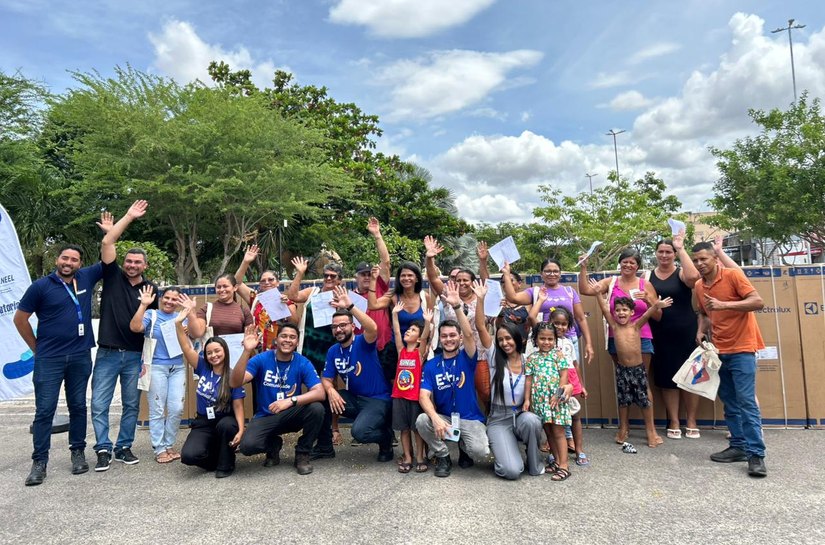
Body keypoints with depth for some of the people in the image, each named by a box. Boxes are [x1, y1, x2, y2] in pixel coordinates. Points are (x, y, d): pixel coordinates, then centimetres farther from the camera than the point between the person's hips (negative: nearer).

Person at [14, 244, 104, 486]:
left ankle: (78, 452, 23)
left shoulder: (87, 277, 4)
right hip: (49, 359, -2)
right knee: (44, 410, 0)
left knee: (78, 407, 11)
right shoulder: (40, 286, -4)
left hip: (80, 357, 3)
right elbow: (20, 318, 2)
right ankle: (39, 462, 9)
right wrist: (36, 347, 4)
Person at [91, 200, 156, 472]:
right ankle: (103, 450, 12)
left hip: (136, 356, 1)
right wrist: (129, 217, -8)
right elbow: (107, 243, -9)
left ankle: (124, 447, 22)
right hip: (107, 353, -1)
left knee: (132, 405, 9)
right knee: (99, 404, 0)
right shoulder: (113, 276, 1)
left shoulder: (151, 288, 4)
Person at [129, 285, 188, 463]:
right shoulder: (151, 315, 3)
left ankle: (169, 445, 16)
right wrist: (143, 305, -17)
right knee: (157, 410, 1)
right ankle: (159, 449, 10)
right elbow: (135, 327, -14)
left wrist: (190, 312, -9)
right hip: (156, 367, -3)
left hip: (178, 367, 3)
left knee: (177, 408, 0)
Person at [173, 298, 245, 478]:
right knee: (189, 456, -25)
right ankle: (215, 455, 10)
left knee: (225, 425, -39)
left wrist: (240, 430, -26)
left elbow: (238, 406, -11)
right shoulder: (203, 368, -2)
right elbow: (186, 347, -11)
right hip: (203, 423, 2)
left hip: (225, 422, -2)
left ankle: (226, 463, -11)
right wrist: (179, 322, -24)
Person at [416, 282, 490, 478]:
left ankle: (465, 446, 13)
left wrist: (457, 306, -36)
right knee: (422, 421, -30)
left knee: (480, 452, -27)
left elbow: (469, 334, -23)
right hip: (443, 417, 1)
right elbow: (424, 396, -11)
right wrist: (435, 418, -31)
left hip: (470, 418, -1)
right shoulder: (431, 365, 0)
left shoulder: (466, 358, -4)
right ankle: (443, 457, -2)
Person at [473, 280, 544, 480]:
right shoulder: (494, 358, -3)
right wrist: (481, 299, -20)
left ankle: (535, 464, -6)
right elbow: (481, 328, -13)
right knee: (512, 471, -22)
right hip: (499, 418, -2)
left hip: (521, 414, 2)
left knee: (531, 420, -36)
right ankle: (504, 455, 16)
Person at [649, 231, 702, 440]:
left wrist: (681, 249, -19)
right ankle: (674, 422, 16)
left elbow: (694, 276, -24)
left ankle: (691, 422, 19)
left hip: (685, 333, -1)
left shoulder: (681, 273, 0)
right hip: (660, 335, 2)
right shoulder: (648, 276, 6)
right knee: (667, 378, 5)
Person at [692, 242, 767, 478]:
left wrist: (724, 304, -28)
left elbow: (758, 302, -18)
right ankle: (738, 447, 18)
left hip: (741, 349, -6)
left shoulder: (733, 275, -10)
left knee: (746, 401, -9)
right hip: (719, 351, 6)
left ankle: (756, 454, -4)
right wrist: (701, 331, 2)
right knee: (729, 403, 10)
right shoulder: (698, 287, 7)